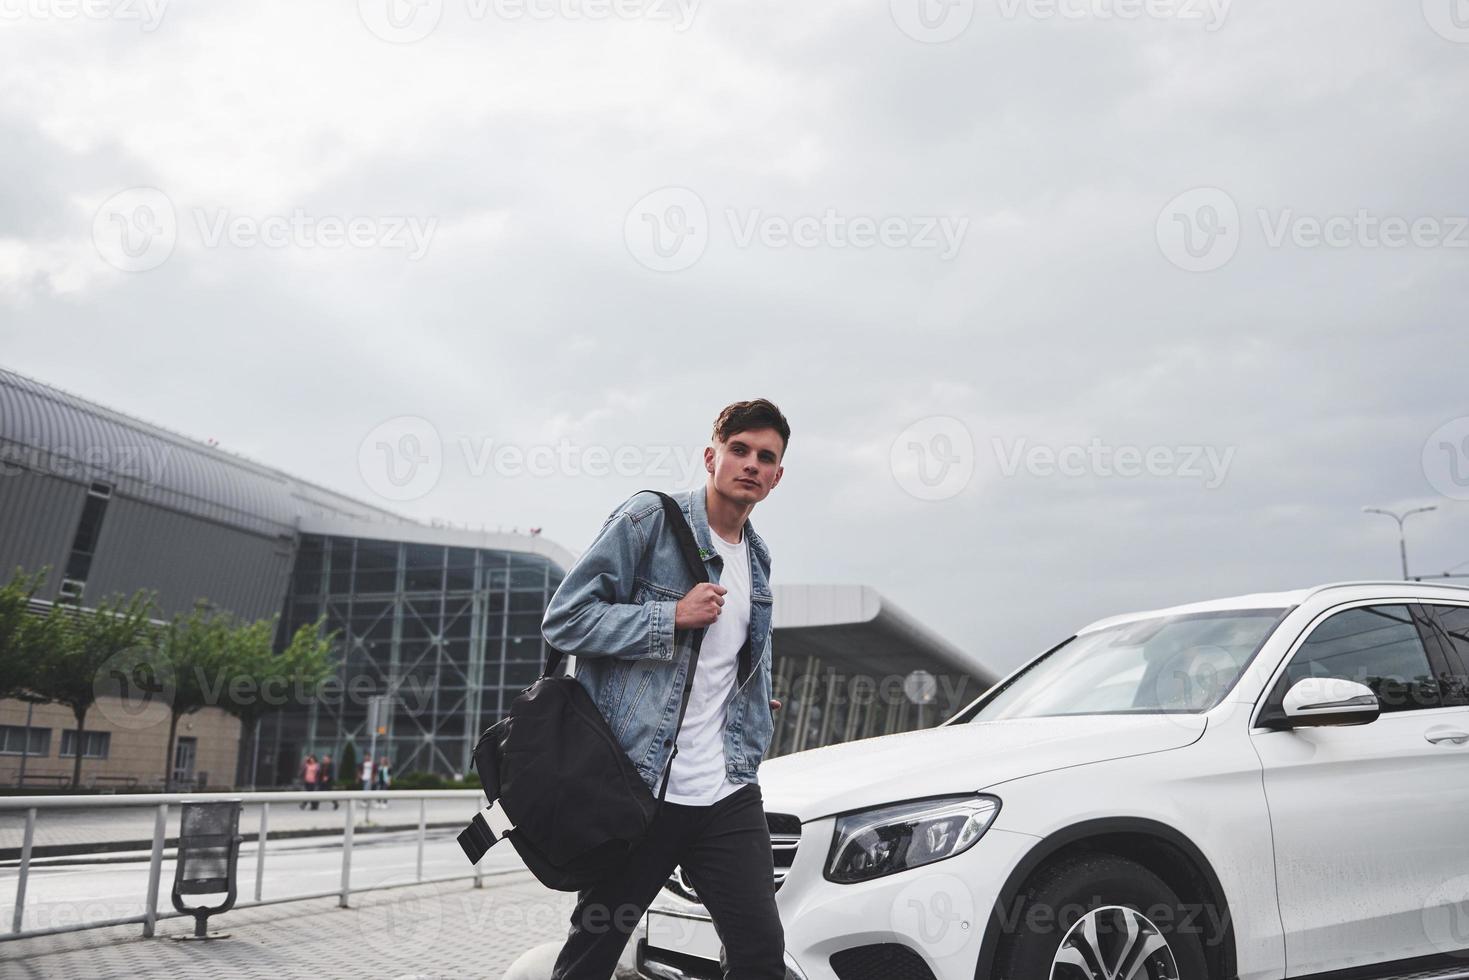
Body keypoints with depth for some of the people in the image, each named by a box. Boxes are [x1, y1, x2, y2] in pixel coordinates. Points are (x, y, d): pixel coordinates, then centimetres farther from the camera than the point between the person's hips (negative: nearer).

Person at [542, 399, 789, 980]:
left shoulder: (758, 560, 15)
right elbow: (564, 620, -10)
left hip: (727, 793, 5)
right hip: (637, 784, -5)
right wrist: (673, 616, -16)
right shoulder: (650, 518, -6)